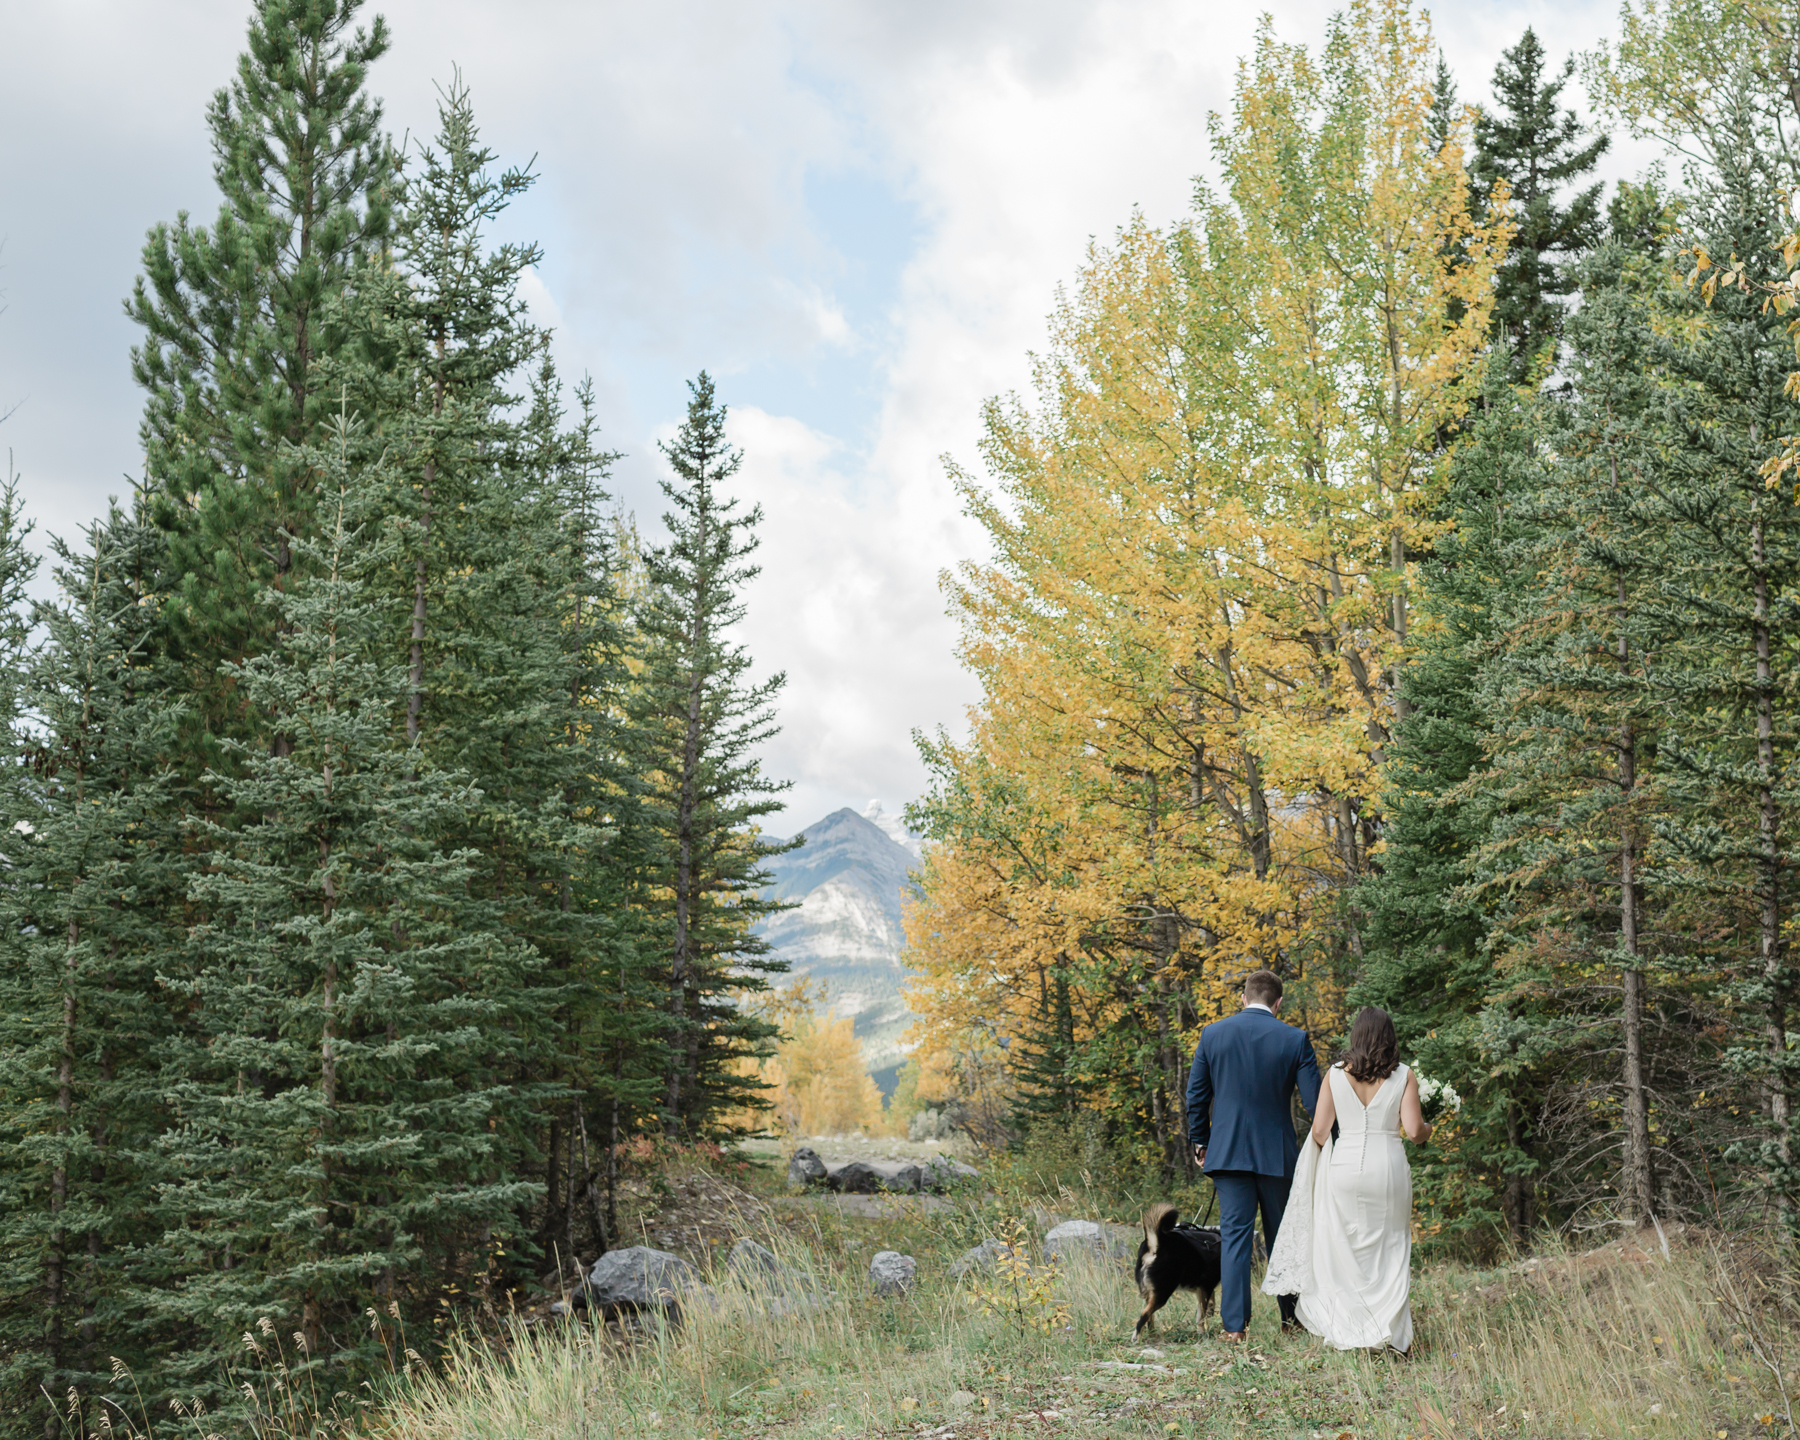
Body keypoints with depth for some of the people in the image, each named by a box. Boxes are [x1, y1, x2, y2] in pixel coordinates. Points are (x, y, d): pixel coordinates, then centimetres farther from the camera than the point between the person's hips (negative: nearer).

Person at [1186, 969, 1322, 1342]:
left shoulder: (1212, 1034, 0)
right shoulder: (1294, 1039, -4)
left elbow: (1196, 1096, 4)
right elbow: (1315, 1101, -4)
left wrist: (1200, 1143, 15)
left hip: (1228, 1152, 1)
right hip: (1277, 1153, 0)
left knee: (1234, 1237, 1)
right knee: (1282, 1237, 13)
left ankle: (1234, 1325, -4)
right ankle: (1291, 1318, 22)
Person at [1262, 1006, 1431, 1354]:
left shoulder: (1336, 1074, 2)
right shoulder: (1404, 1075, 0)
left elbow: (1319, 1131, 1)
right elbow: (1413, 1130, -5)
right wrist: (1428, 1131, 18)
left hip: (1344, 1165, 0)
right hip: (1388, 1165, 0)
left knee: (1344, 1249, 10)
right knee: (1388, 1248, 10)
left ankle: (1351, 1331, 8)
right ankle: (1391, 1332, 5)